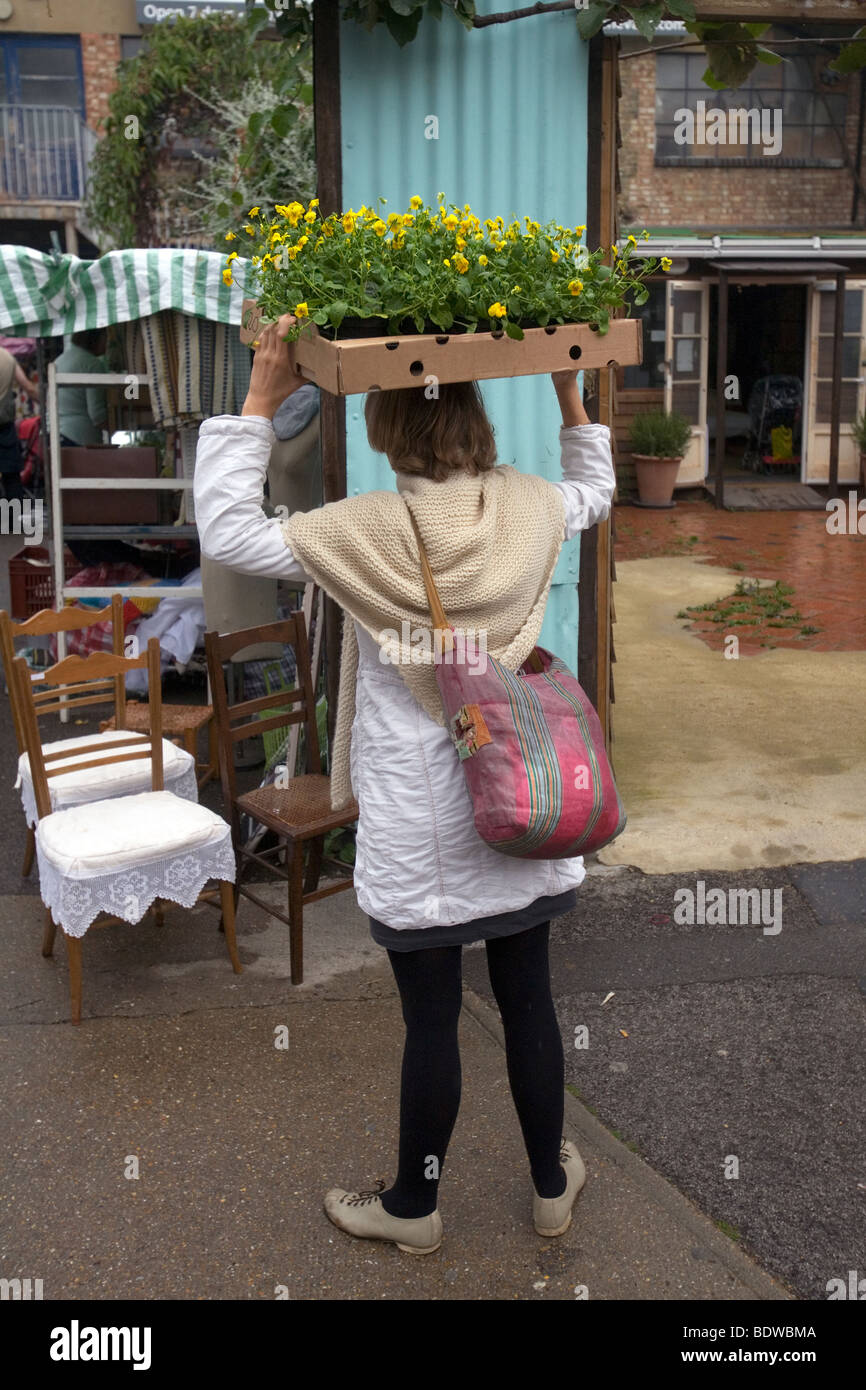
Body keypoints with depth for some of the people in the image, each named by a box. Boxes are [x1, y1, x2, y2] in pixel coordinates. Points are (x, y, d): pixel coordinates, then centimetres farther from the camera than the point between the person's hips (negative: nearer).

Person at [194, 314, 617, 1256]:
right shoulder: (532, 510, -4)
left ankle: (413, 1206, 30)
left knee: (431, 1020, 9)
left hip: (419, 825, -4)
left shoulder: (367, 532, -17)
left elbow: (227, 531, -10)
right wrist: (568, 393, 20)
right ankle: (551, 1185, 36)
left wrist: (260, 402, -7)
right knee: (528, 1000, 17)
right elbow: (595, 490, 20)